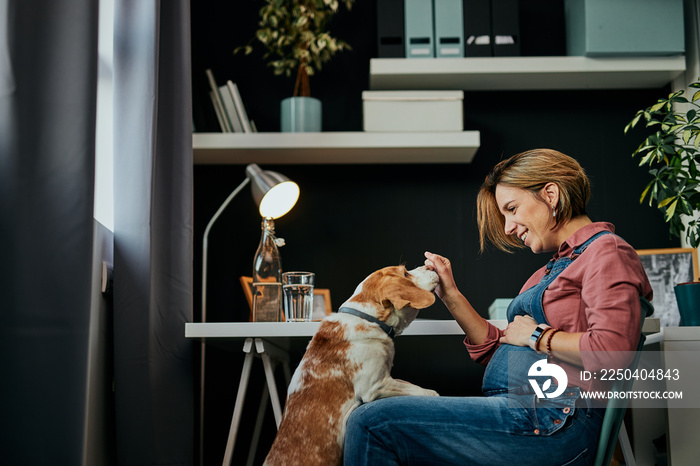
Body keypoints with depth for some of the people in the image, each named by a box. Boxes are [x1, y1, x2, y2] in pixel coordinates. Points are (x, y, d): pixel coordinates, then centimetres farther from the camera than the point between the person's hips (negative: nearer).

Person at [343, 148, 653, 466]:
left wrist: (536, 335, -8)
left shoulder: (607, 251, -4)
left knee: (372, 423, -17)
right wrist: (450, 296, 15)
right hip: (515, 410, 10)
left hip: (552, 421, -9)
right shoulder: (553, 268, 24)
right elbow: (498, 352, 23)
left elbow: (612, 351, -21)